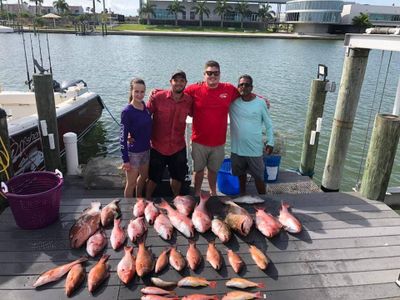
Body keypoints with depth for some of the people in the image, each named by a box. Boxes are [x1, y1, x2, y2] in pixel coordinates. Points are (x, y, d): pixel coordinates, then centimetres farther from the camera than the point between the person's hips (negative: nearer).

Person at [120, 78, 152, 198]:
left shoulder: (145, 106, -1)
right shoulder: (127, 111, -19)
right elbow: (123, 137, -18)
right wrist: (125, 159, -17)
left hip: (146, 149, 7)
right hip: (133, 152, -7)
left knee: (144, 176, 25)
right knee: (131, 183, 7)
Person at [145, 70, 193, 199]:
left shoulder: (189, 100, -5)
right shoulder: (158, 97, -14)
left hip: (178, 147, 3)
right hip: (158, 147, -3)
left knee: (177, 177, 21)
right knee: (154, 178, 14)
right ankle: (147, 200, 40)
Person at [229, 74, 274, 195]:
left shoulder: (260, 102, -6)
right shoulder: (232, 101, -4)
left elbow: (268, 124, 1)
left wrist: (270, 142, -2)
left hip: (255, 149, -2)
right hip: (237, 148, 2)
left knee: (258, 177, 7)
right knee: (241, 173, 20)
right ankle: (242, 194, 41)